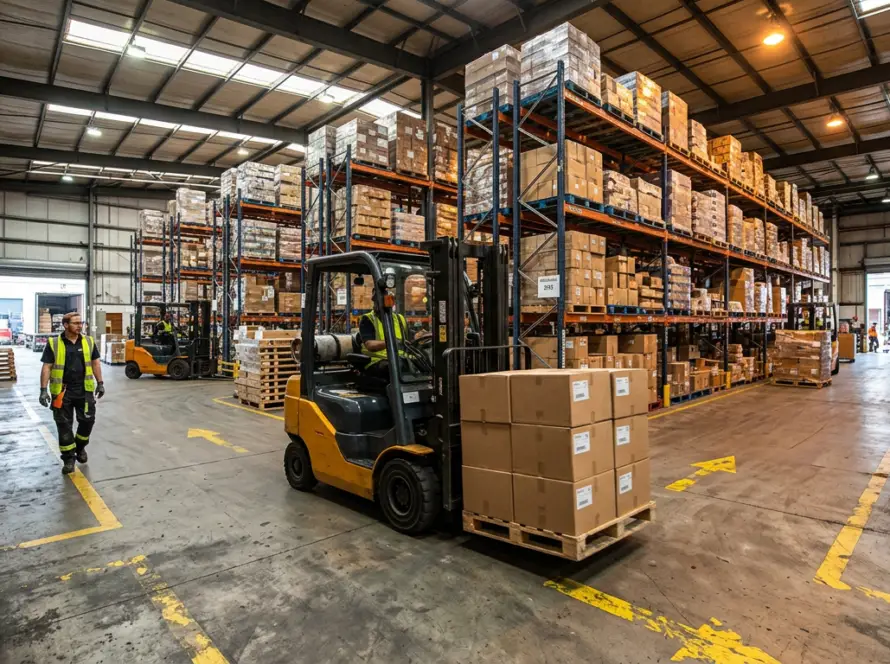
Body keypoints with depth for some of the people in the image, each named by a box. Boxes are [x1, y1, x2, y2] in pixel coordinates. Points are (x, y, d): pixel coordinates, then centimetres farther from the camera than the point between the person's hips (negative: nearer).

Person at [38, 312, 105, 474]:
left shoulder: (89, 341, 4)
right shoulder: (54, 344, -5)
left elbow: (95, 363, 11)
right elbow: (46, 367, -5)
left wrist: (100, 383, 9)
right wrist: (43, 390, -10)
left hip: (84, 390, 2)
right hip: (62, 391, -2)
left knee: (87, 421, 6)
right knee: (64, 425, 4)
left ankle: (80, 447, 32)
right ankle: (68, 458, 15)